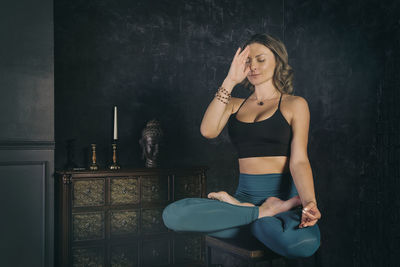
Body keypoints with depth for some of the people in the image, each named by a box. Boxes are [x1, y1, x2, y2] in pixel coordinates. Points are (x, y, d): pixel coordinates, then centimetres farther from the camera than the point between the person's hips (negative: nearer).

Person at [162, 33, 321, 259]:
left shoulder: (294, 104, 7)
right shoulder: (235, 105, 17)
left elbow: (299, 161, -3)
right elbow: (208, 130, -4)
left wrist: (309, 202, -22)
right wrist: (230, 81, -4)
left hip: (283, 195, -2)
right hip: (245, 194, 3)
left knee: (304, 243, -39)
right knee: (172, 215, -23)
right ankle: (264, 212, -14)